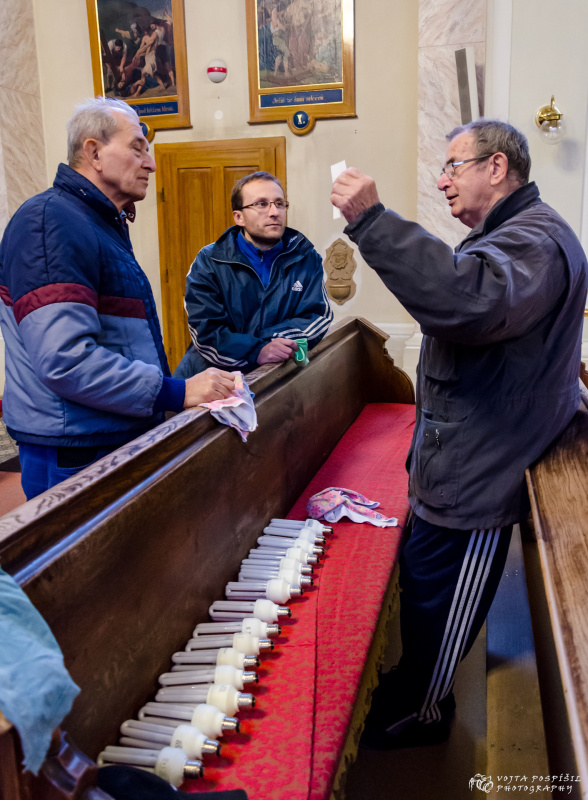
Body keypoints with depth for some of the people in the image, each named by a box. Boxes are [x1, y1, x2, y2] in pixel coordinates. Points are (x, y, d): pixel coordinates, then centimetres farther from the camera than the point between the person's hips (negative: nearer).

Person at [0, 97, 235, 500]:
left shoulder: (103, 224, 17)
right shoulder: (51, 223, -16)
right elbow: (65, 360, -27)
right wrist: (176, 393, -24)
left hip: (122, 439, 10)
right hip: (76, 456, -10)